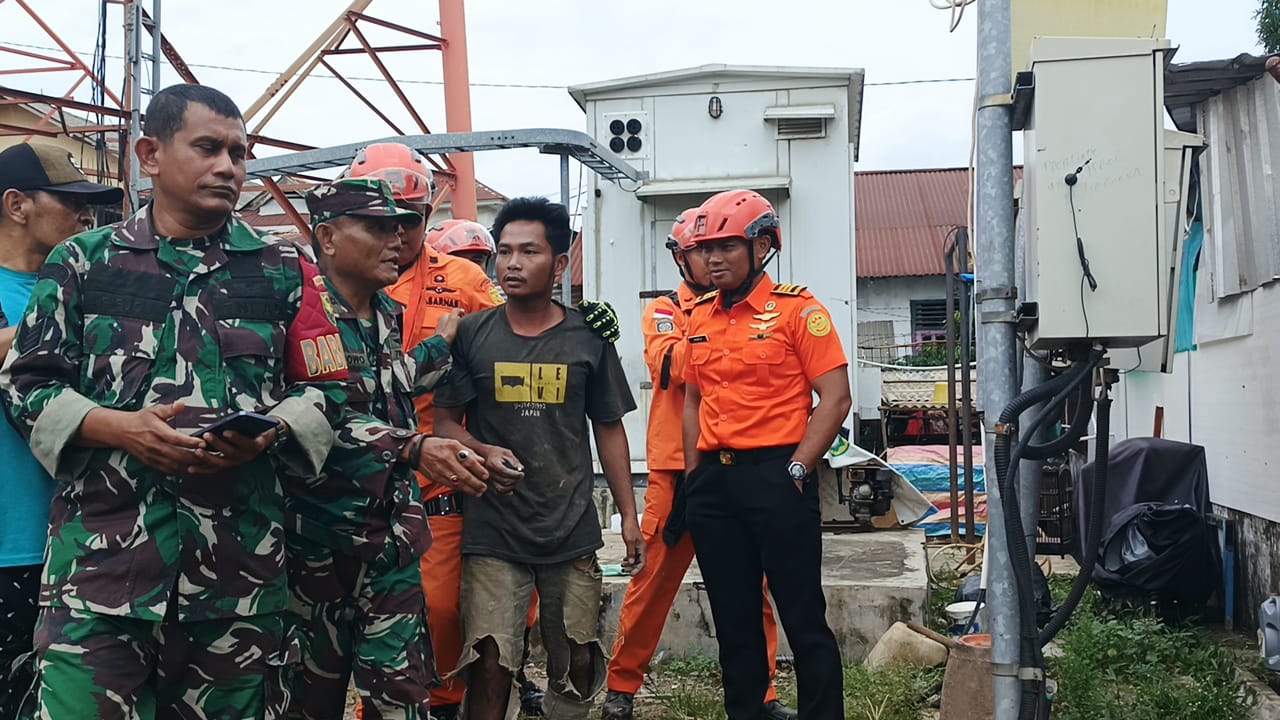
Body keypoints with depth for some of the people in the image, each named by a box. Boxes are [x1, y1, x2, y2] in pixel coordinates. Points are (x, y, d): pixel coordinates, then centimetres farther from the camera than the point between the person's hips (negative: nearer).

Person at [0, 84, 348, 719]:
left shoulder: (282, 270, 10)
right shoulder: (82, 261, 8)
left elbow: (326, 387, 10)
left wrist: (272, 430, -11)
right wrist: (119, 428, -12)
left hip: (241, 561, 1)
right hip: (102, 552, -1)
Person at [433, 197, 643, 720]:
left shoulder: (588, 338, 3)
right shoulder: (471, 335, 1)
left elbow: (609, 430, 9)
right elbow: (444, 422, 4)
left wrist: (629, 515, 6)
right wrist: (484, 454, -16)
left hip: (572, 529, 1)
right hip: (492, 530, -1)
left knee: (576, 664, 9)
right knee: (489, 664, -6)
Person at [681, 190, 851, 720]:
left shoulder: (797, 309, -6)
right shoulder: (699, 317, 12)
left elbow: (835, 398, -9)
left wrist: (797, 469, -14)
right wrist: (693, 473, 10)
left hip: (775, 475, -6)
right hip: (713, 480, 6)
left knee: (802, 616, 1)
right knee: (733, 617, 14)